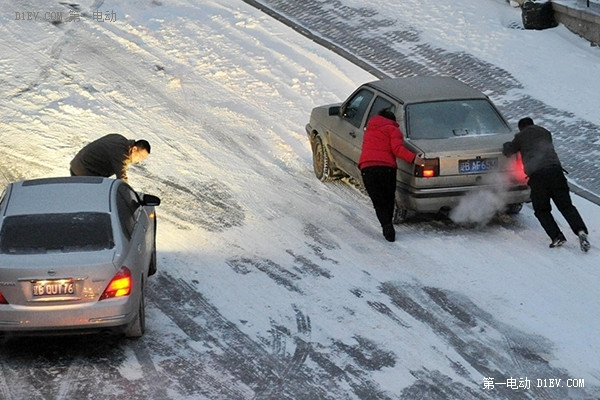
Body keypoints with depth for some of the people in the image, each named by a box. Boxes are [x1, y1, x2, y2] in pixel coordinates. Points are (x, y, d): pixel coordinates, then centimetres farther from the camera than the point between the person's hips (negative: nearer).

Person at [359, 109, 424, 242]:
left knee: (378, 202, 4)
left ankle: (387, 226, -15)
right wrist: (413, 158, -16)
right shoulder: (393, 129, 7)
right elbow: (397, 148, -9)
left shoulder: (370, 128, 25)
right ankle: (388, 225, 15)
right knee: (388, 200, 17)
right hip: (387, 167, -3)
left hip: (367, 167, 3)